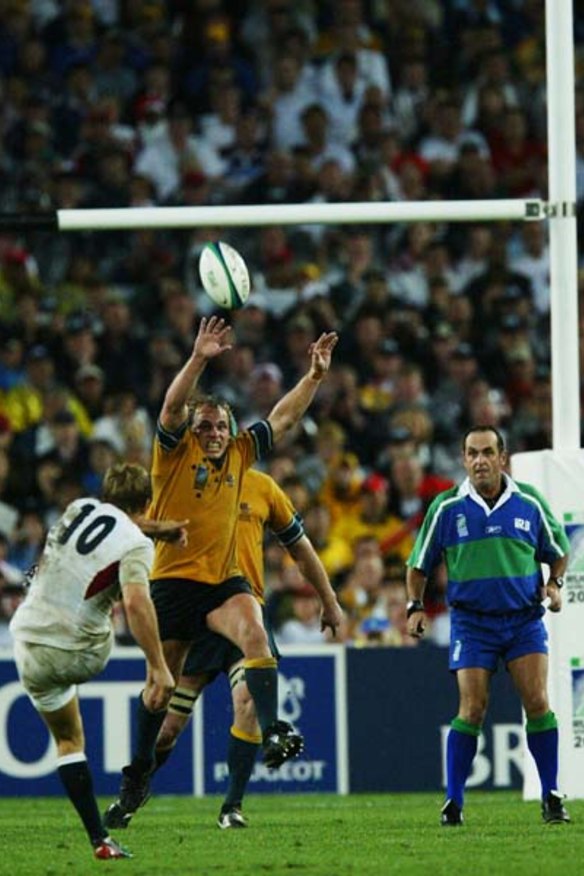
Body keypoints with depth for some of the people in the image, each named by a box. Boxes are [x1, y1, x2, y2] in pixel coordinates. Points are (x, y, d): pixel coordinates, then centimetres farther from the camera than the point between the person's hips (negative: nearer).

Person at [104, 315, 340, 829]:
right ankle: (138, 777, 22)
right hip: (173, 580, -2)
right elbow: (173, 406, -17)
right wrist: (199, 360, -30)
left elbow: (283, 418, 16)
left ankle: (272, 732, -40)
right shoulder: (176, 453, -1)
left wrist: (315, 375, 6)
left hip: (225, 579, 2)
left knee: (255, 633, -28)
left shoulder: (238, 454, 11)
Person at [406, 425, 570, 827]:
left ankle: (551, 798, 1)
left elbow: (558, 551, 14)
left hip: (525, 617, 1)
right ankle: (453, 802, 0)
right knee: (472, 709, -9)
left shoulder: (529, 502, 0)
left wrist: (554, 584, -4)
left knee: (537, 703, -9)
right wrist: (416, 606, -3)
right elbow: (419, 564, 8)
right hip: (472, 621, -1)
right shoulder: (447, 507, -2)